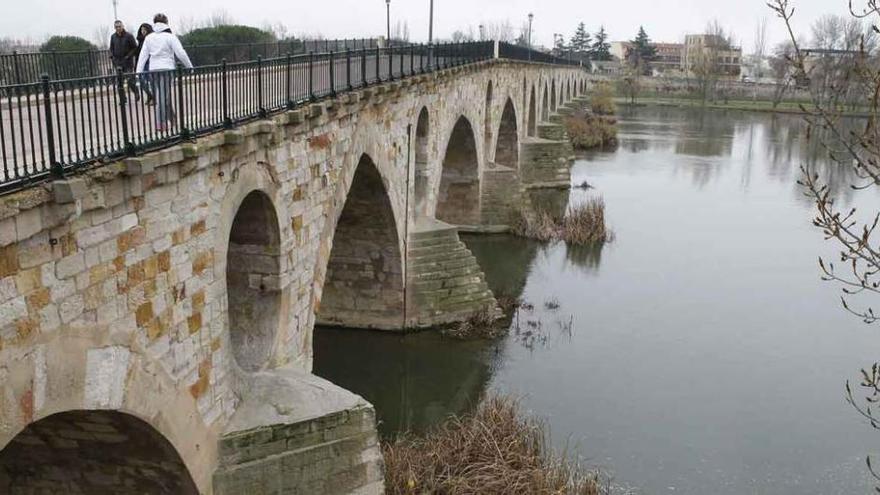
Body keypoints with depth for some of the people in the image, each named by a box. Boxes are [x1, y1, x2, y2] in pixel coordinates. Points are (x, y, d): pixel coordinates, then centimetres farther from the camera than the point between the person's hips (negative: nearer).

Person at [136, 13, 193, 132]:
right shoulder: (170, 36, -4)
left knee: (161, 95, 17)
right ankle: (160, 124, -4)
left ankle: (171, 117, 28)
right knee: (163, 96, -4)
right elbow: (181, 53, -8)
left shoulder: (148, 38, 9)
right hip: (166, 69, -5)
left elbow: (143, 55, 6)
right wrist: (190, 66, 2)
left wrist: (138, 72, 5)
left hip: (153, 70, 5)